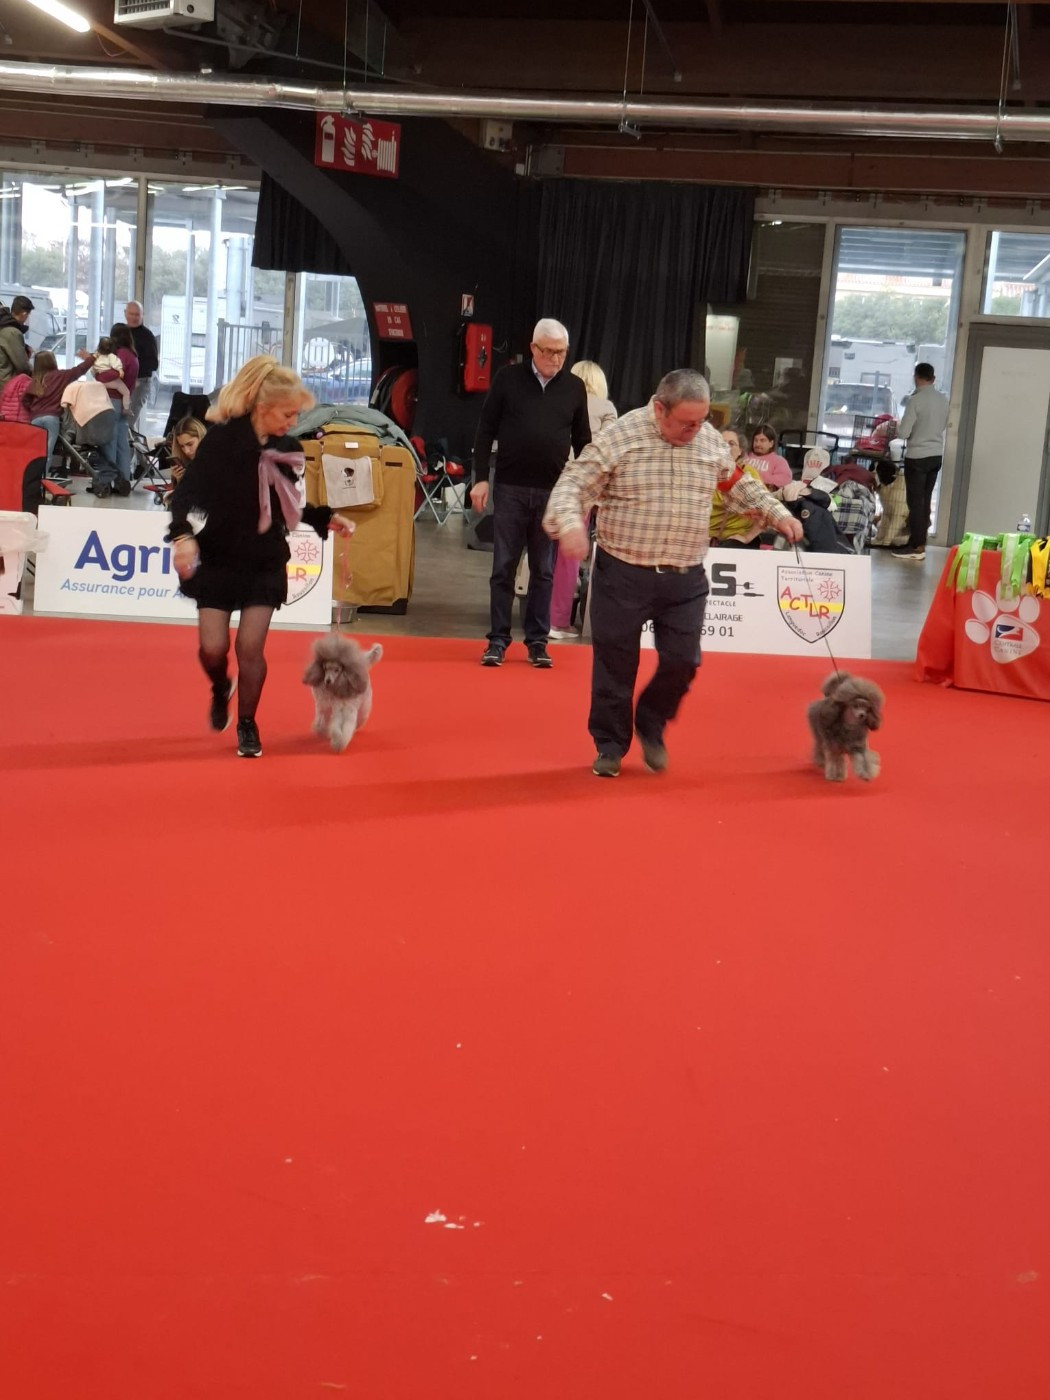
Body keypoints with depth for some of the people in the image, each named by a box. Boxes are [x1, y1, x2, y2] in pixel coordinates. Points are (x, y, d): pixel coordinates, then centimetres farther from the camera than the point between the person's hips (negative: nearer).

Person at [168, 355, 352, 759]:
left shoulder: (288, 449, -1)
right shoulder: (222, 439, -15)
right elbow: (188, 492, -16)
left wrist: (325, 518, 2)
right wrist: (183, 534, -32)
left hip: (265, 563, 3)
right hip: (218, 559, -2)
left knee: (251, 647, -3)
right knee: (213, 647, -3)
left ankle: (247, 723, 16)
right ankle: (220, 689, 32)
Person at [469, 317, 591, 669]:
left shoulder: (575, 387, 6)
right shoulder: (508, 378, 1)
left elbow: (582, 441, 11)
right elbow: (485, 431, 3)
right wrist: (481, 478, -3)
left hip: (554, 492, 1)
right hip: (510, 488, -1)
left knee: (544, 571, 6)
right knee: (503, 567, 3)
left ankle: (537, 640, 13)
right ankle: (498, 639, 10)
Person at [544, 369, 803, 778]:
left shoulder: (710, 440, 5)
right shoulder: (620, 437, -10)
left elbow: (739, 485, 21)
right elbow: (573, 484, -12)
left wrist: (778, 514, 14)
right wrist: (569, 523, -30)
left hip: (685, 579, 4)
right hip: (623, 574, -4)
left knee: (682, 661, 4)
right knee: (615, 664, 5)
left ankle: (651, 727, 31)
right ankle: (610, 746, 23)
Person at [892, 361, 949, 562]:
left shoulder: (916, 400, -16)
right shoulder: (943, 399, 5)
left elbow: (903, 433, -15)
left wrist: (898, 427, 5)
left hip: (917, 457, -7)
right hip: (936, 455, 7)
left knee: (915, 502, -2)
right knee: (925, 501, 11)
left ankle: (916, 547, -2)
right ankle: (920, 543, 14)